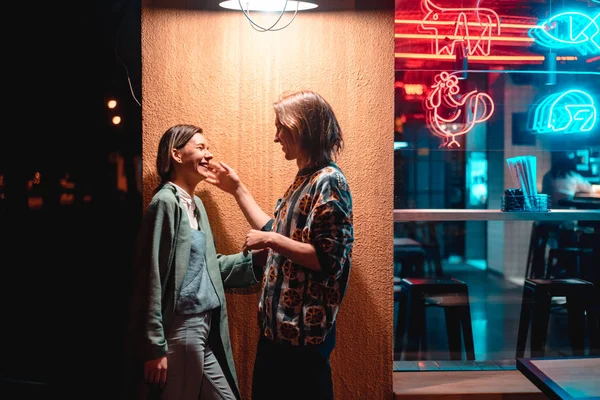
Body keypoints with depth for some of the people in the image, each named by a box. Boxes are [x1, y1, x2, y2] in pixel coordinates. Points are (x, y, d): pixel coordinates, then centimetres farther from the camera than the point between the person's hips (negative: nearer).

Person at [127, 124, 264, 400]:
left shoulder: (196, 203, 13)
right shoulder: (166, 202, -13)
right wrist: (154, 346, -19)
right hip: (181, 327, -9)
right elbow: (152, 278, -17)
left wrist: (257, 258, 5)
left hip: (206, 325, 9)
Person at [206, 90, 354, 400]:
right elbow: (277, 236, 19)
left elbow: (328, 259, -22)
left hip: (304, 330, -9)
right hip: (278, 324, 10)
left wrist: (271, 241, -20)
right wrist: (237, 189, 21)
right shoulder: (304, 180, 12)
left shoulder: (328, 181, -16)